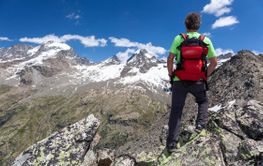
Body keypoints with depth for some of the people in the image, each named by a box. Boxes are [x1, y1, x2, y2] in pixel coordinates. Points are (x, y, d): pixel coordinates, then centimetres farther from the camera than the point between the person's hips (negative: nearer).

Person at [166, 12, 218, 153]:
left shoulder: (179, 38, -1)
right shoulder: (206, 40, 4)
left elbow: (170, 59, -7)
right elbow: (214, 62, 4)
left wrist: (171, 75, 6)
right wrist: (205, 76, 14)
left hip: (179, 81, -1)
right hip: (198, 81, 1)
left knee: (176, 111, 6)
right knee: (203, 102, 30)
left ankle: (171, 143, 5)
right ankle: (201, 123, 9)